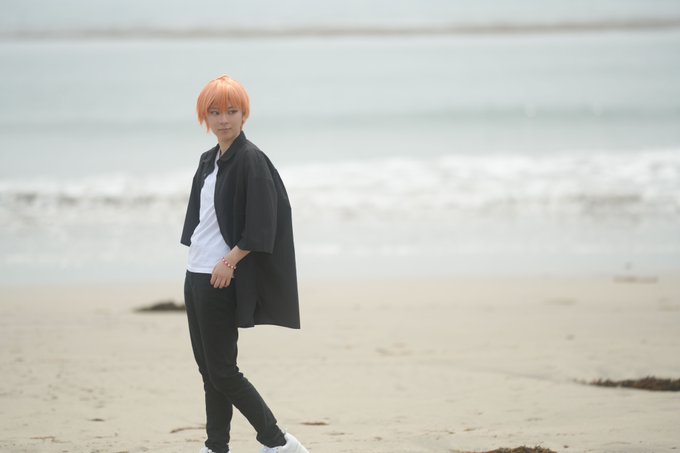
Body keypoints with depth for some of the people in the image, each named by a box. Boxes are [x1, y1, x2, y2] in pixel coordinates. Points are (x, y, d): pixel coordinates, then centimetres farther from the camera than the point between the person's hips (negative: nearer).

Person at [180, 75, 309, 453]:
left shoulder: (251, 160, -13)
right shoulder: (209, 161, 12)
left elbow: (261, 227, -18)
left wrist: (230, 262, -19)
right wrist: (196, 251, 10)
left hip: (222, 280, -9)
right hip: (196, 275, 9)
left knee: (221, 370, -6)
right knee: (207, 366, 10)